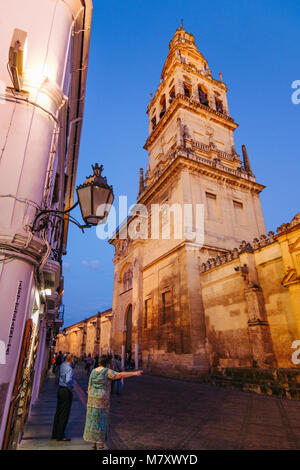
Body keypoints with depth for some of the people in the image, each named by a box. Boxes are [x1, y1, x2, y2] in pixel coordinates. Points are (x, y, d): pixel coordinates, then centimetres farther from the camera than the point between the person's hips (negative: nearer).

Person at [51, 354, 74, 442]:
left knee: (58, 412, 18)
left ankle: (55, 434, 30)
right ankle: (60, 436, 11)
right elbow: (68, 380, -36)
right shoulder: (69, 368, -23)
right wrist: (70, 388, -20)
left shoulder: (62, 365, 3)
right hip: (66, 391, -9)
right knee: (64, 414, 2)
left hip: (60, 389, 9)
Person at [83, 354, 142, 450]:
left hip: (93, 398, 6)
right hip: (102, 399, -6)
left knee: (93, 420, 15)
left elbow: (89, 387, 7)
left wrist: (90, 400, 17)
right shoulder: (107, 371, -15)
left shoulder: (93, 371, 3)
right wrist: (134, 373, -29)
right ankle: (100, 446, 10)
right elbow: (120, 375, -27)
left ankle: (94, 444, 25)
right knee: (102, 421, 4)